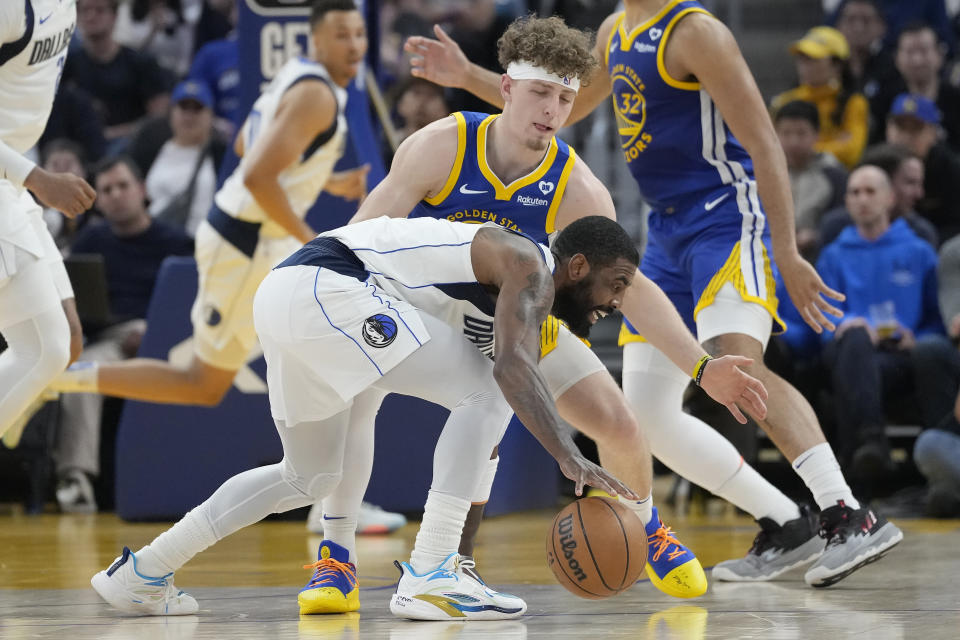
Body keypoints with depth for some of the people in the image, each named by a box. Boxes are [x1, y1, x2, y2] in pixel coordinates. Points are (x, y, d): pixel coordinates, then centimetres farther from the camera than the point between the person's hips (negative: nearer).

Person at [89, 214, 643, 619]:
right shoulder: (529, 266, -4)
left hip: (282, 295, 10)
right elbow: (515, 366, -22)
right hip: (324, 288, -10)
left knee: (312, 477, 26)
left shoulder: (509, 275, 25)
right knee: (488, 393, -10)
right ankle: (427, 578, -14)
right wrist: (571, 458, -31)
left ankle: (141, 574, 31)